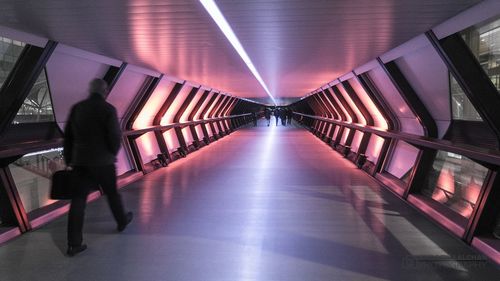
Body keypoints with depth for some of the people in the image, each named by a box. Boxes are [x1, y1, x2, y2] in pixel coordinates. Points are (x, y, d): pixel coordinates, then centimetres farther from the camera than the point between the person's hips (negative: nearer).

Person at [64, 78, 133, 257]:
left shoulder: (77, 108, 4)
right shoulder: (108, 109, -9)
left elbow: (68, 135, 7)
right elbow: (115, 136, -12)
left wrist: (68, 160, 15)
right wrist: (113, 153, 8)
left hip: (80, 162, 3)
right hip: (103, 162, -3)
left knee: (78, 200, 2)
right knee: (112, 193, 18)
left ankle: (74, 244, 0)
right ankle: (122, 221, 40)